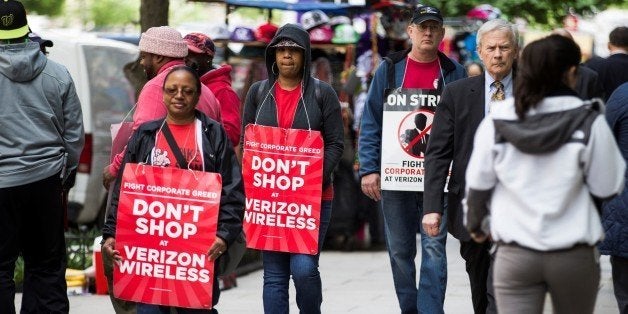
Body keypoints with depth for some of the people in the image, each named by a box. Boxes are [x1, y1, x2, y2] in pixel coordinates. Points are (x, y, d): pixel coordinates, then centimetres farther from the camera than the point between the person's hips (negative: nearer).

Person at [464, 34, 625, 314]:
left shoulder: (496, 121, -4)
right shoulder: (588, 122, -12)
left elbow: (478, 183, 5)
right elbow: (606, 188, -5)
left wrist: (476, 224, 23)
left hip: (514, 253, 1)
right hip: (574, 254, -1)